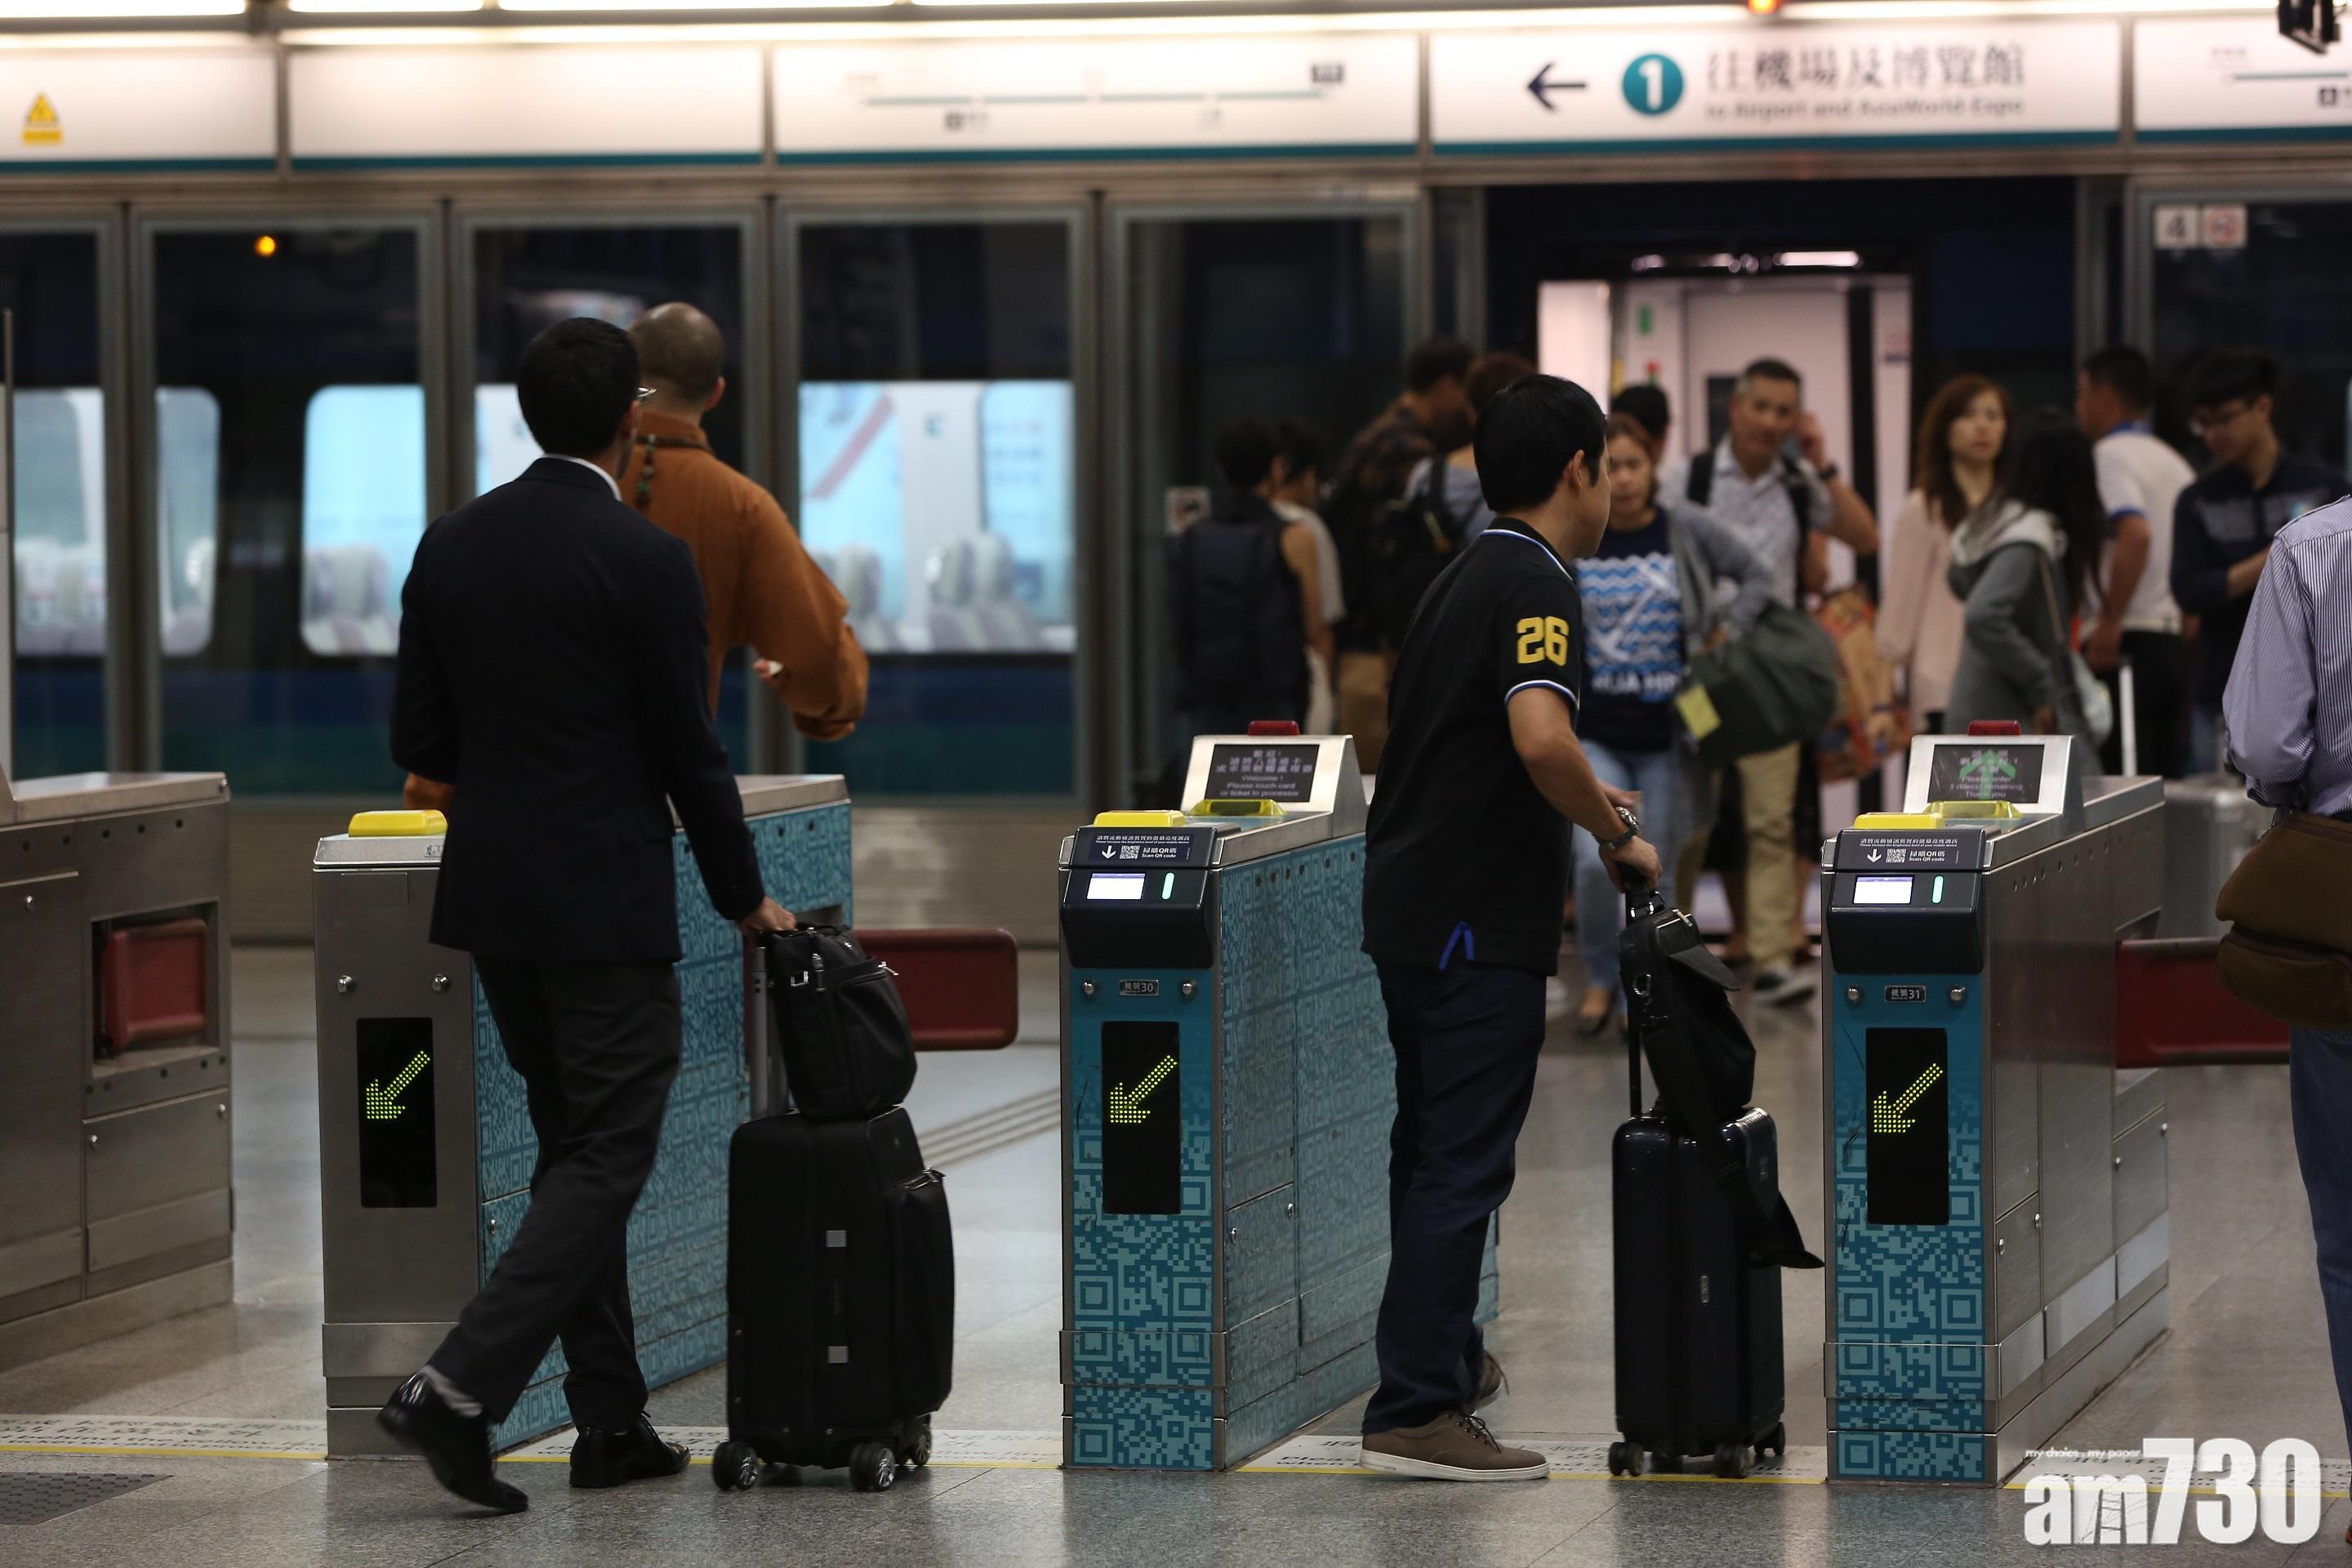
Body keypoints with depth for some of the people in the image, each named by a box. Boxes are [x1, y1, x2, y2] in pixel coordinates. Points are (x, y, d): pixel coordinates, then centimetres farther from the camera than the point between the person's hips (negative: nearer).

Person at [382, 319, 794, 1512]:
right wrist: (744, 899, 4)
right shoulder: (644, 560, -14)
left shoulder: (453, 543, 4)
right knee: (607, 1157, -3)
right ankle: (462, 1389, -16)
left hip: (492, 894, 7)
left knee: (574, 1146, 14)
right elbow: (687, 750, -10)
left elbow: (417, 740, 7)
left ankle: (610, 1422, 15)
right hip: (605, 899, -7)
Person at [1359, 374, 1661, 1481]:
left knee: (1433, 1148, 19)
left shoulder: (1465, 577, 14)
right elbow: (1541, 738, -31)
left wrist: (1576, 800, 35)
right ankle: (1417, 1411, -10)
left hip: (1411, 903, 9)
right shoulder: (1534, 585, -15)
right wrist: (1614, 831, -16)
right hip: (1478, 921, -9)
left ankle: (1440, 1356, 30)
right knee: (1463, 1164, -8)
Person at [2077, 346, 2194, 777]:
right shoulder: (2175, 462, 19)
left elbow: (2136, 533, -25)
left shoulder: (2111, 455, -7)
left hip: (2127, 645, -8)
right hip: (2176, 642, 8)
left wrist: (2109, 624, -21)